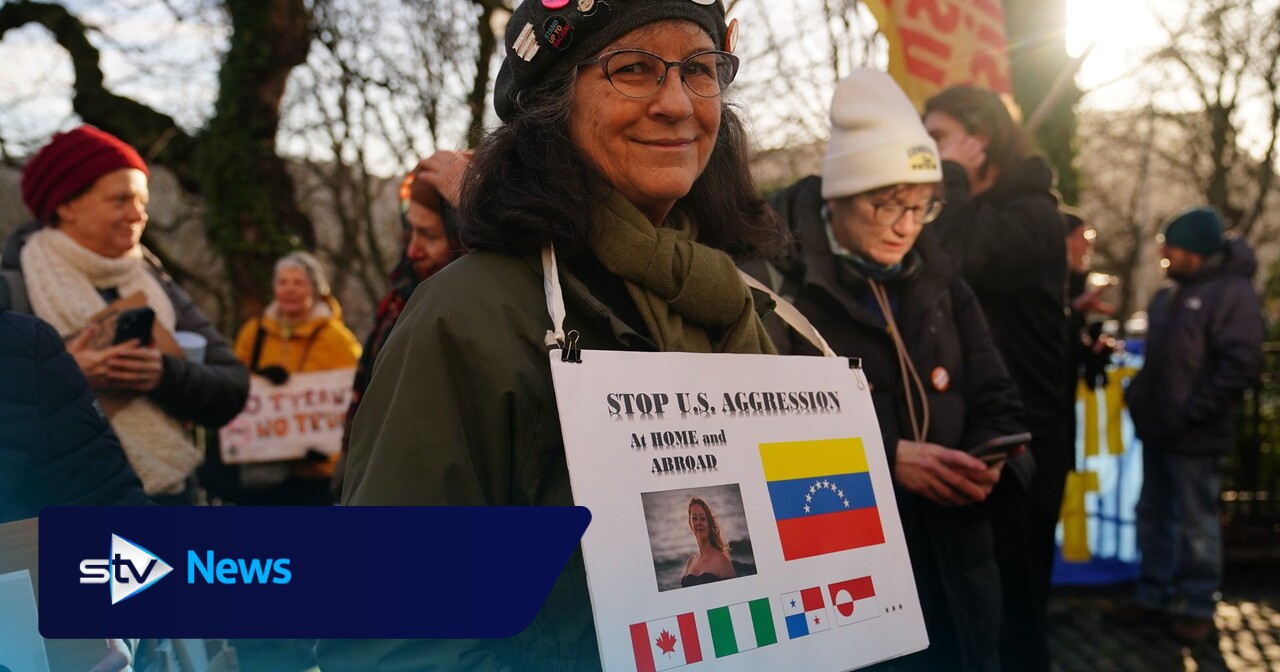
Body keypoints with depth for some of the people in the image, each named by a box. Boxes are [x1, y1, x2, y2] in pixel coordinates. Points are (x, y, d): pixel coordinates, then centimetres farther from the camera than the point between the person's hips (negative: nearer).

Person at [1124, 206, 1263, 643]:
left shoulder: (1231, 292, -13)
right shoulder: (1169, 294, 13)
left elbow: (1242, 364, -20)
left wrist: (1190, 412, -20)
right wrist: (1138, 395, 9)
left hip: (1193, 435, -8)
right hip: (1156, 428, 8)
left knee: (1195, 524, 2)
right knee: (1155, 516, 15)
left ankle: (1196, 607, 14)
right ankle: (1155, 597, 27)